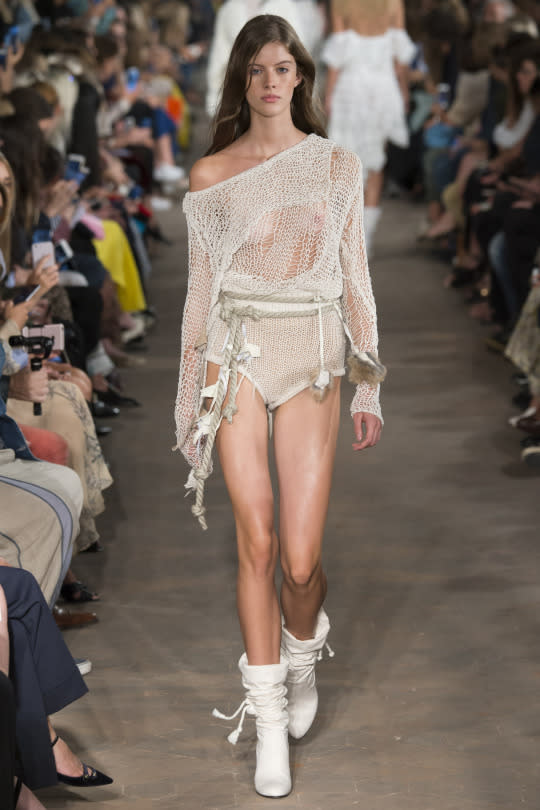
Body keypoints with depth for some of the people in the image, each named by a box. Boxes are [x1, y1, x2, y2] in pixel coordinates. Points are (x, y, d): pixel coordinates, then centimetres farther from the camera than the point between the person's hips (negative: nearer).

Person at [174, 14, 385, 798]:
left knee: (299, 556, -4)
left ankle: (303, 656, 30)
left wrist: (368, 386, 5)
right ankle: (270, 719, 6)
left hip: (313, 355, 0)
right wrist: (194, 388, 7)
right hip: (239, 353, 0)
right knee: (256, 541, -6)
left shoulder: (337, 166, 6)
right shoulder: (210, 174, 6)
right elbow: (201, 286, 9)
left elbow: (355, 277, 7)